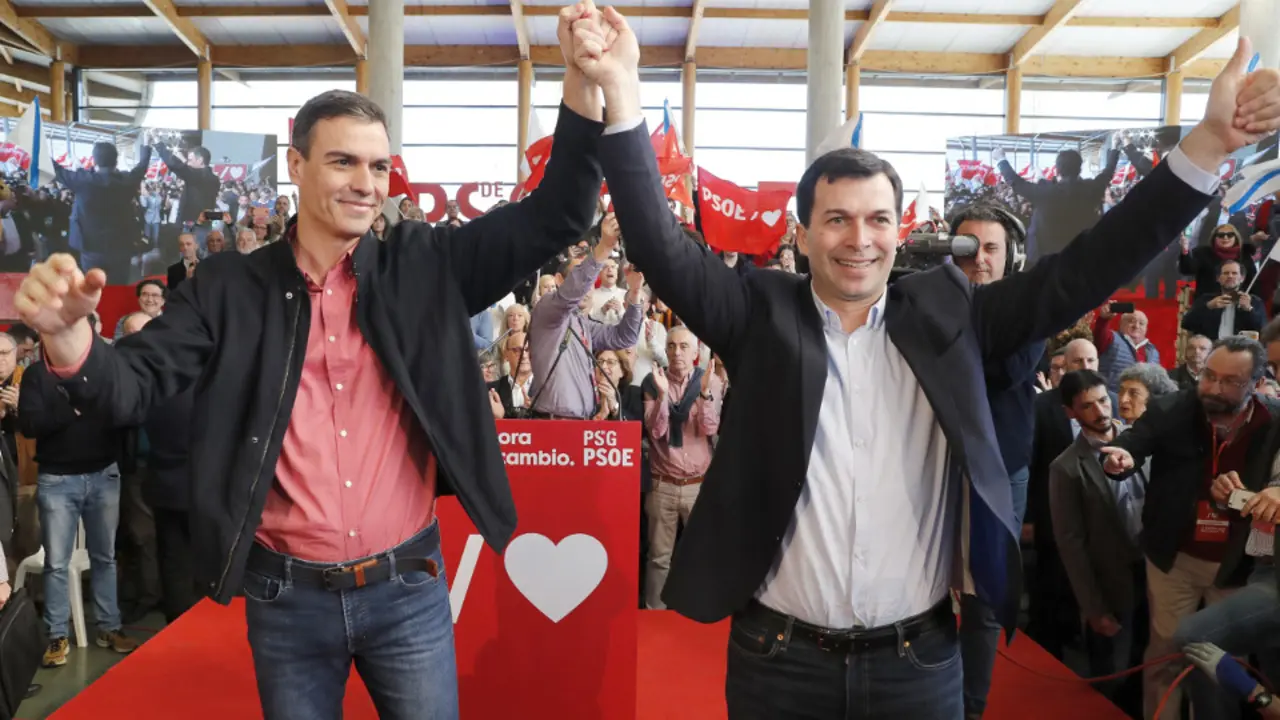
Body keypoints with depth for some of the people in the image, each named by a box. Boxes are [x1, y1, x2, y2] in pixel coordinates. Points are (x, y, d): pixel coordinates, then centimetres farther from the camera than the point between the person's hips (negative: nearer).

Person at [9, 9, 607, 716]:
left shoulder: (423, 265, -2)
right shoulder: (231, 285, -1)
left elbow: (554, 218, -6)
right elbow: (133, 384, -6)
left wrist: (581, 85, -19)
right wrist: (69, 333, -30)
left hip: (409, 590, 0)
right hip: (286, 598, 1)